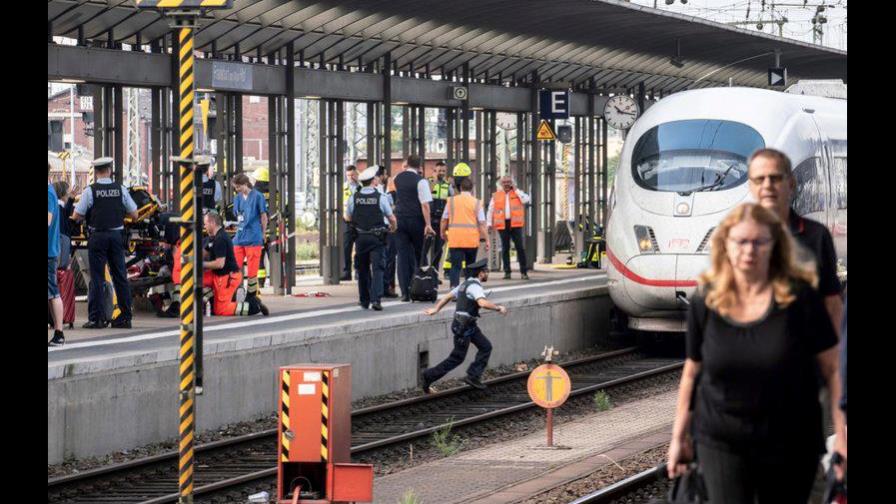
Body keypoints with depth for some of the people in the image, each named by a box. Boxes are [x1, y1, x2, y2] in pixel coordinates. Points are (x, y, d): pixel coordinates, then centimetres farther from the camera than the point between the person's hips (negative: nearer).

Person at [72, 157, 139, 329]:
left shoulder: (90, 191, -7)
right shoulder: (121, 189, 1)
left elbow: (76, 216, -6)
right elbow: (134, 215, 5)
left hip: (98, 236, -3)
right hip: (117, 235, 3)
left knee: (97, 278, 0)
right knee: (120, 276, 8)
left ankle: (96, 318, -2)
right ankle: (125, 317, 10)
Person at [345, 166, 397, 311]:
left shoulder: (354, 198, -3)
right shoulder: (381, 197, -9)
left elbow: (348, 218, 9)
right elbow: (392, 219, -2)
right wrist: (393, 228, 21)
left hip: (360, 237, 3)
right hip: (377, 238, -3)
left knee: (363, 269, 15)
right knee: (377, 268, -3)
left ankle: (364, 300, 21)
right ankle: (375, 298, -18)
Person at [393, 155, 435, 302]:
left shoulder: (398, 179, 6)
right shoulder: (420, 181, -9)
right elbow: (425, 205, -15)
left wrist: (404, 169, 25)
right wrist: (428, 225, -15)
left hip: (399, 219, 3)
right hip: (416, 221, -3)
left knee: (402, 256, 1)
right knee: (419, 256, 10)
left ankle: (405, 292, -6)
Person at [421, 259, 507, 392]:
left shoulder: (466, 284, 12)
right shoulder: (474, 286, -18)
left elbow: (448, 296, 18)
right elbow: (482, 303, -35)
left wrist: (436, 309, 24)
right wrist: (498, 308, -23)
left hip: (469, 325, 10)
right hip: (463, 326, -10)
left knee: (485, 347, 8)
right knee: (457, 358, -2)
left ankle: (472, 376, 5)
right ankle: (429, 376, 5)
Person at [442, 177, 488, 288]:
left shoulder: (451, 201, 6)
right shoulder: (476, 203, 1)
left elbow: (444, 219, 10)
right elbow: (482, 223, -3)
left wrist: (443, 233, 26)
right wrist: (485, 239, 1)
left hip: (455, 239, 0)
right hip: (472, 240, 0)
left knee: (455, 265, -6)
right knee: (470, 265, 15)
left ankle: (454, 286, -26)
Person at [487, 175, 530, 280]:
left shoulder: (517, 193, 10)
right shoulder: (496, 196, 12)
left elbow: (527, 200, -8)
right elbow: (490, 210, 15)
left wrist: (516, 190, -4)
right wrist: (489, 223, 7)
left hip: (515, 224, -1)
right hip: (503, 225, 1)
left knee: (520, 247, -5)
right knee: (505, 248, 2)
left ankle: (523, 271, -3)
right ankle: (507, 272, 7)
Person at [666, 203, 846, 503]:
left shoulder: (799, 297, -8)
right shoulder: (705, 303, -2)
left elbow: (832, 368, -5)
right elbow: (692, 372, 9)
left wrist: (841, 435, -10)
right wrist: (678, 437, 13)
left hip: (791, 445, 0)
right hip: (721, 443, 0)